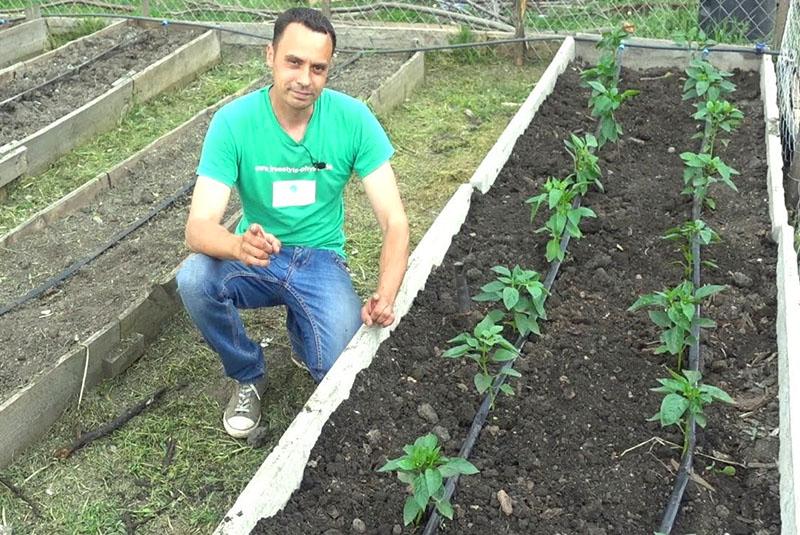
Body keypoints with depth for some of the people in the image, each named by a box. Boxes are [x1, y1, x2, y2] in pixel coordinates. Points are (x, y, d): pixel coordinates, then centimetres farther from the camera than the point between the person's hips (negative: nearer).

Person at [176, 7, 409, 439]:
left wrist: (385, 297, -34)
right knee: (193, 280, -32)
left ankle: (301, 329, 16)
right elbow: (198, 227, -23)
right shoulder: (233, 121, -17)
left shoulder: (353, 119, -15)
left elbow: (394, 221, -15)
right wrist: (239, 245, -48)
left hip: (321, 259, 0)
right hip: (255, 254, 1)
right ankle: (248, 376, -1)